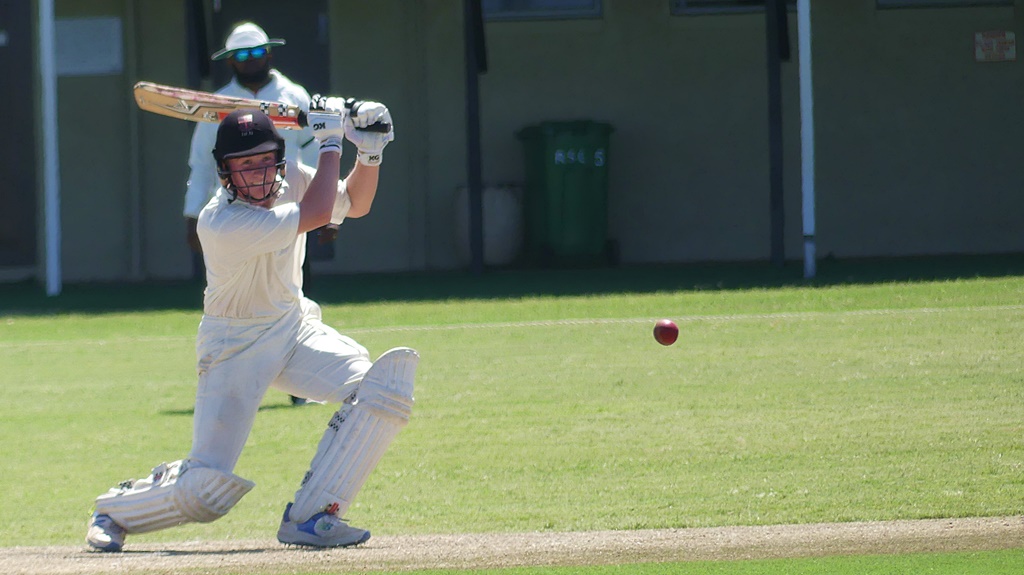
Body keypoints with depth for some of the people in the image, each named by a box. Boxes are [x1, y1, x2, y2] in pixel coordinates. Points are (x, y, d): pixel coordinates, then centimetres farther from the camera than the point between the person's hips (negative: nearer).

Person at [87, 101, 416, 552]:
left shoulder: (288, 178, -7)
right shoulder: (220, 223, -30)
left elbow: (354, 204, 8)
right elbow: (317, 214, -31)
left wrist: (370, 153, -10)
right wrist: (330, 141, -21)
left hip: (295, 329, 7)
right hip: (236, 347, -7)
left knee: (384, 384, -20)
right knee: (207, 491, -15)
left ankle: (309, 516, -14)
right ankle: (115, 510, 19)